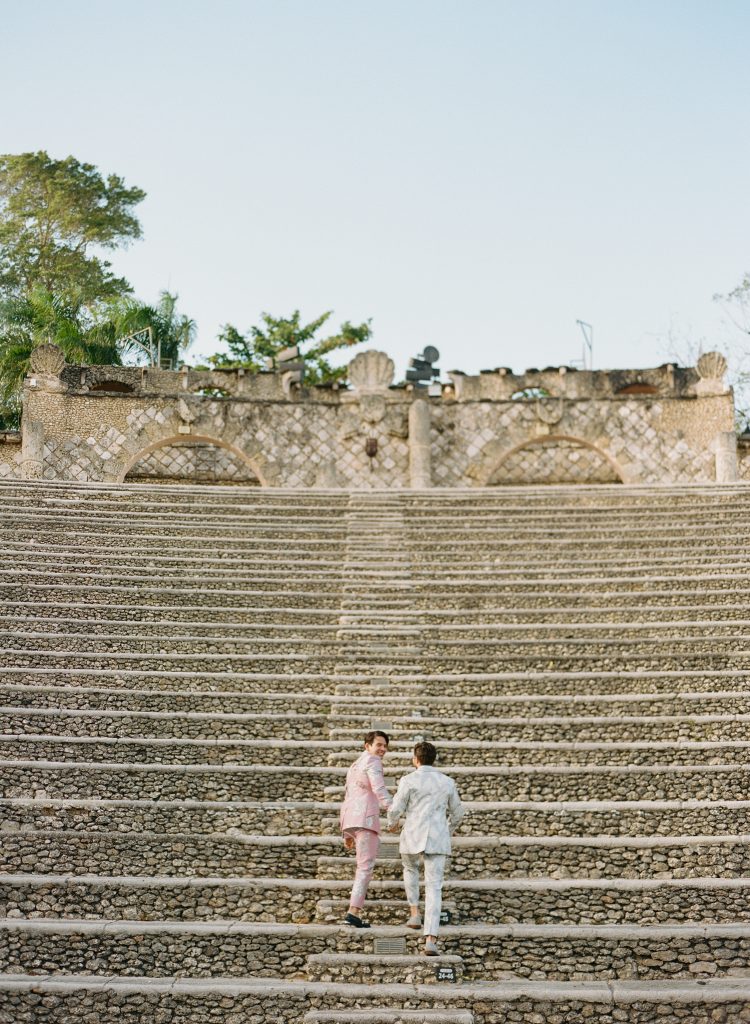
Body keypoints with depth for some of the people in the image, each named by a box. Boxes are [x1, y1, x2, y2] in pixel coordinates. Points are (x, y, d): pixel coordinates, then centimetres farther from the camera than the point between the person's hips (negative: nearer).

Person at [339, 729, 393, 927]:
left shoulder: (355, 765, 28)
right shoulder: (372, 760, -1)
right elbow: (379, 788, -17)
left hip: (349, 820, 9)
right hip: (365, 817, -9)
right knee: (366, 866, -7)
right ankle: (354, 912, -15)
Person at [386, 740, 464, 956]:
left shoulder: (408, 780, -4)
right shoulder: (447, 782, 8)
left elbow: (396, 809, -6)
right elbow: (457, 812, 18)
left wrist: (392, 824, 18)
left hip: (412, 837, -1)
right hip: (437, 840, 1)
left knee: (410, 868, 32)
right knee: (434, 889, 0)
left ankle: (415, 913, 25)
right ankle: (430, 940, -15)